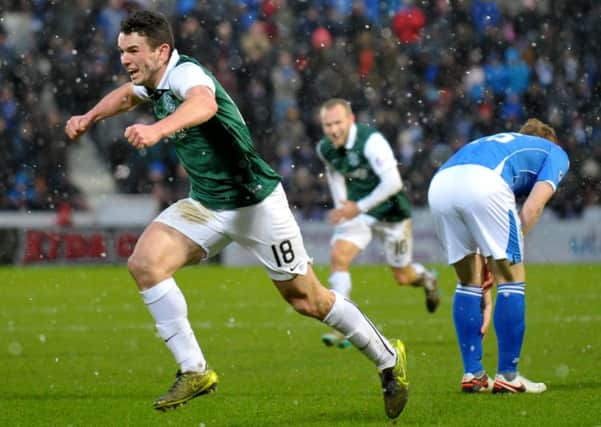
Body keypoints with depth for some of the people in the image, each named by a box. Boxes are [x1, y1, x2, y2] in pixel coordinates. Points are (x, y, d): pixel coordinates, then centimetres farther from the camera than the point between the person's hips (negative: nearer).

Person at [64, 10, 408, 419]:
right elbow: (127, 94, 30)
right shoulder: (154, 82, 3)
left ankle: (388, 359, 22)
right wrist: (89, 118, 21)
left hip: (255, 202, -8)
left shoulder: (186, 72, -24)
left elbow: (204, 103, -50)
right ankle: (194, 371, -6)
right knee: (144, 262, -12)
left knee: (308, 299, 0)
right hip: (206, 204, 8)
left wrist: (158, 129, -67)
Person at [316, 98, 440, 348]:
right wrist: (341, 206, 6)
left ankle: (426, 279, 47)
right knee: (338, 255, -21)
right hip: (356, 210, 4)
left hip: (391, 213, -4)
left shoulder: (371, 141, -29)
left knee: (402, 278, 8)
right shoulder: (325, 149, -9)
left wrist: (359, 207, -33)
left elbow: (393, 182, -34)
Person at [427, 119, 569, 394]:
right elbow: (532, 208, 7)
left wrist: (484, 293, 38)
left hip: (439, 183, 6)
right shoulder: (555, 154, 28)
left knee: (467, 282, 21)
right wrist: (511, 253, 11)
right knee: (511, 278, 8)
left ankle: (472, 374, 21)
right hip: (484, 183, -6)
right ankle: (507, 376, 8)